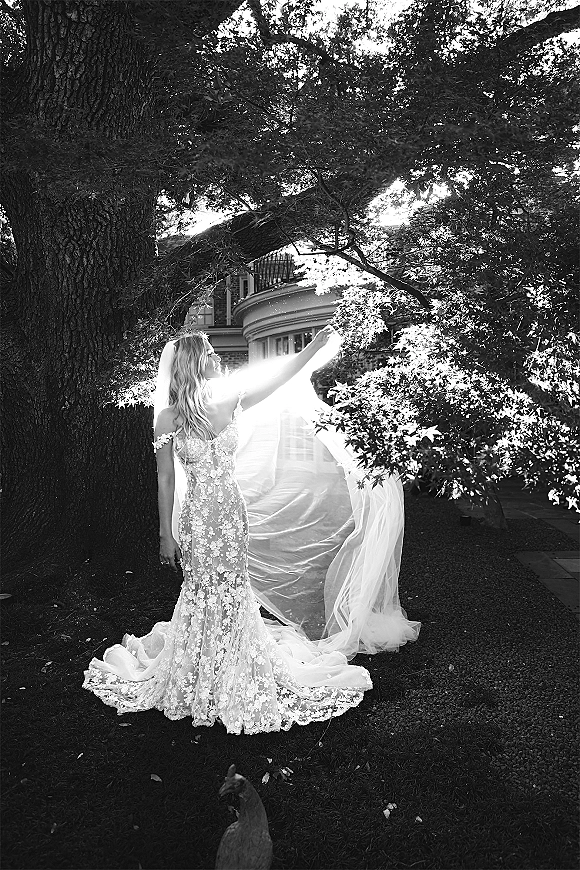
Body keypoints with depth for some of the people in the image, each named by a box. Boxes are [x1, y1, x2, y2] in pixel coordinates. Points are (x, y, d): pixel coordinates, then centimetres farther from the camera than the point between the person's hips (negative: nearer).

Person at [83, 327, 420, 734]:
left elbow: (279, 377, 7)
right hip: (199, 517, -3)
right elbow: (166, 480, -5)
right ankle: (202, 687, 27)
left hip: (234, 514, 4)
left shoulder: (228, 403, 2)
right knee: (205, 593, 6)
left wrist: (318, 343, 5)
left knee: (233, 592, 11)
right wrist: (166, 535, -4)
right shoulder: (170, 417, -7)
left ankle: (234, 682, 30)